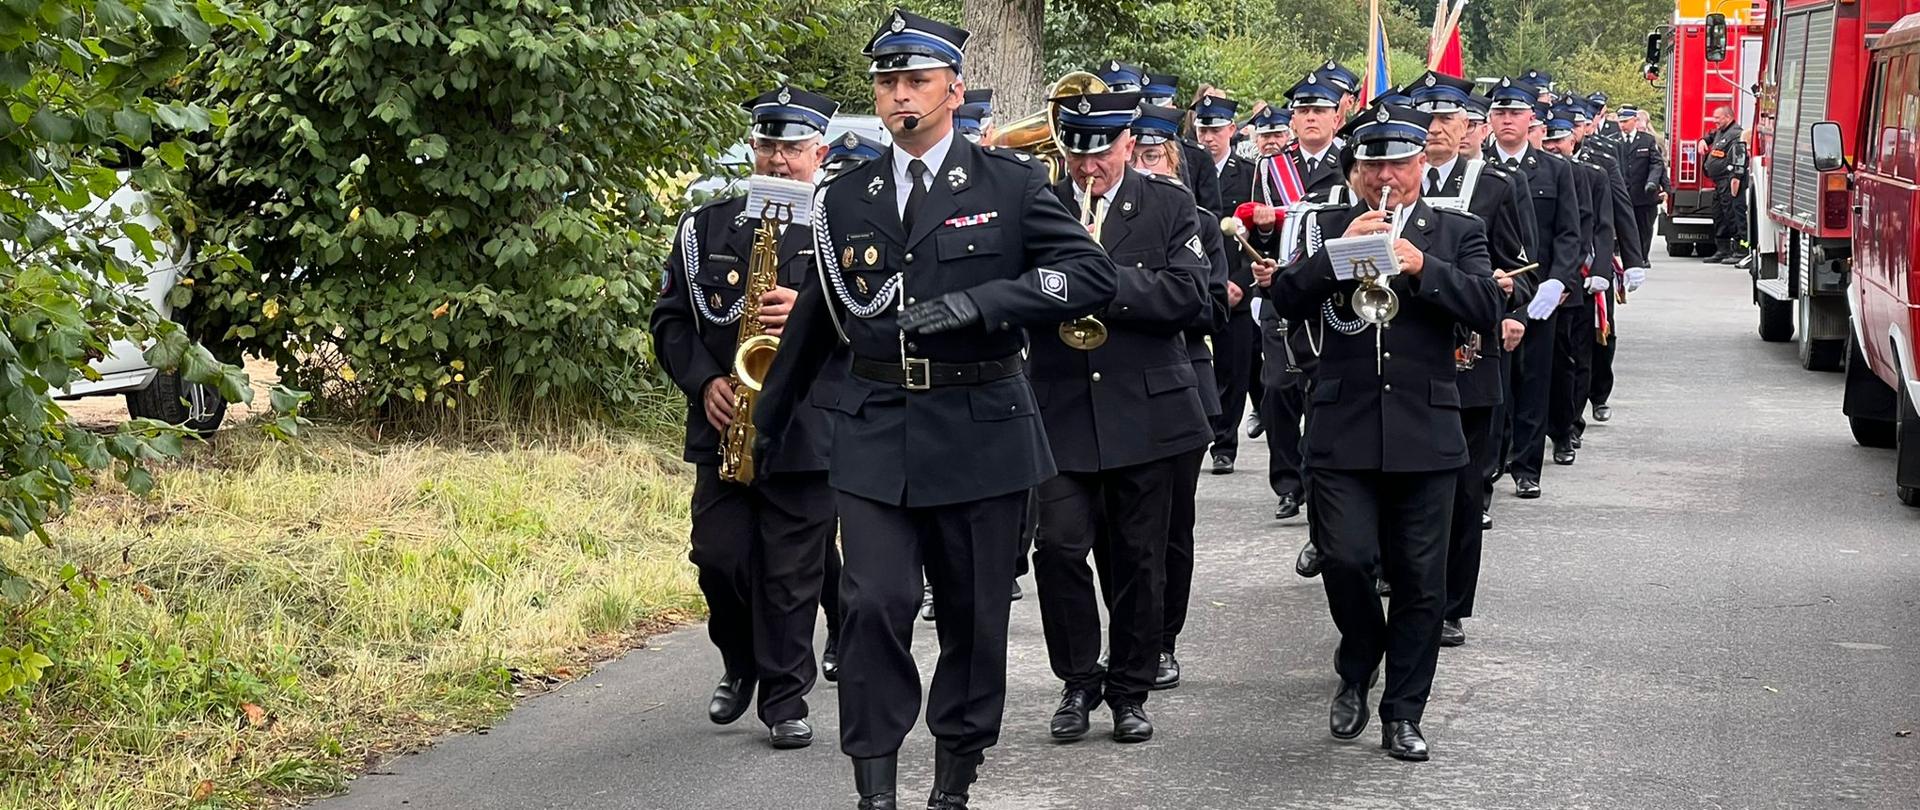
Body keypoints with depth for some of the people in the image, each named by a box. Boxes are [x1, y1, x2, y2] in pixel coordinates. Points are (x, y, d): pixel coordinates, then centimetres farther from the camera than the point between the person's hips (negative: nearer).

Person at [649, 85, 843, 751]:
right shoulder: (707, 226, 10)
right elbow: (671, 318, 10)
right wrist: (704, 381, -5)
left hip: (808, 436, -2)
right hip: (725, 425, 3)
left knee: (792, 573, 0)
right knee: (719, 558, 0)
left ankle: (785, 700, 11)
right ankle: (740, 664, 26)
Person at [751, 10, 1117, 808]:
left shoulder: (1010, 184, 0)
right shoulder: (844, 200, 9)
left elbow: (1092, 274, -7)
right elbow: (817, 321, 19)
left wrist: (980, 303, -19)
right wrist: (766, 425, 23)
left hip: (980, 434, -1)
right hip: (873, 437, 1)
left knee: (974, 614, 6)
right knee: (873, 603, -11)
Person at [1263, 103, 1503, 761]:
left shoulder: (1457, 234, 10)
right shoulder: (1329, 229, 10)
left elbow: (1487, 309, -5)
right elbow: (1285, 300, -3)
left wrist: (1422, 267, -16)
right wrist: (1339, 250, -16)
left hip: (1425, 433, 0)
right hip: (1344, 429, 0)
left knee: (1420, 580, 2)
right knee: (1345, 558, -10)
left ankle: (1403, 713, 13)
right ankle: (1356, 671, 18)